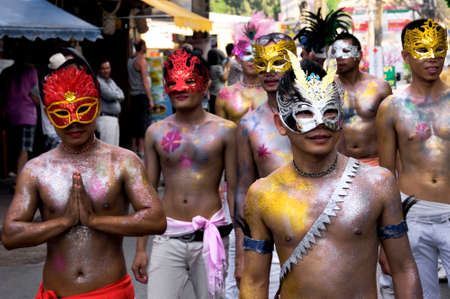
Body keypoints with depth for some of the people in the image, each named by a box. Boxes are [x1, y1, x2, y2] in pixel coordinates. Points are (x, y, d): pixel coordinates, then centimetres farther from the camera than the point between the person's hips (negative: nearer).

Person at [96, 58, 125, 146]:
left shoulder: (111, 81, 19)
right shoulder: (98, 81, -8)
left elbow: (121, 96, 9)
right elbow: (109, 95, -18)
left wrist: (114, 95, -10)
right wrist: (117, 95, 2)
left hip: (115, 119, 9)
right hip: (104, 118, -9)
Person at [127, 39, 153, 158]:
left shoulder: (130, 61, 13)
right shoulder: (141, 60, -12)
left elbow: (130, 79, 15)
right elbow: (145, 81, -15)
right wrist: (150, 99, -13)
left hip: (133, 95, 8)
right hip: (143, 95, -8)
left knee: (135, 122, 12)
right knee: (145, 122, -6)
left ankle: (134, 148, 16)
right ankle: (141, 150, -8)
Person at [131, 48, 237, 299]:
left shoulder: (224, 130, -1)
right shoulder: (156, 132, 5)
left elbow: (234, 190, 1)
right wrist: (141, 248, 8)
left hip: (211, 235, -1)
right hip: (168, 236, 1)